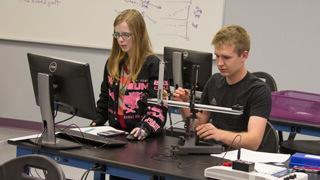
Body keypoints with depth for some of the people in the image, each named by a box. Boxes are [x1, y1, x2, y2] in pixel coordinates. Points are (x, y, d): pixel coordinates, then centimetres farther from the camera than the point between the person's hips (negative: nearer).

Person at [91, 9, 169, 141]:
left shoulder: (153, 65, -7)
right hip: (115, 132, 5)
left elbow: (158, 106, -12)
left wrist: (145, 128, -26)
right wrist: (97, 122, 8)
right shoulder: (112, 63, 12)